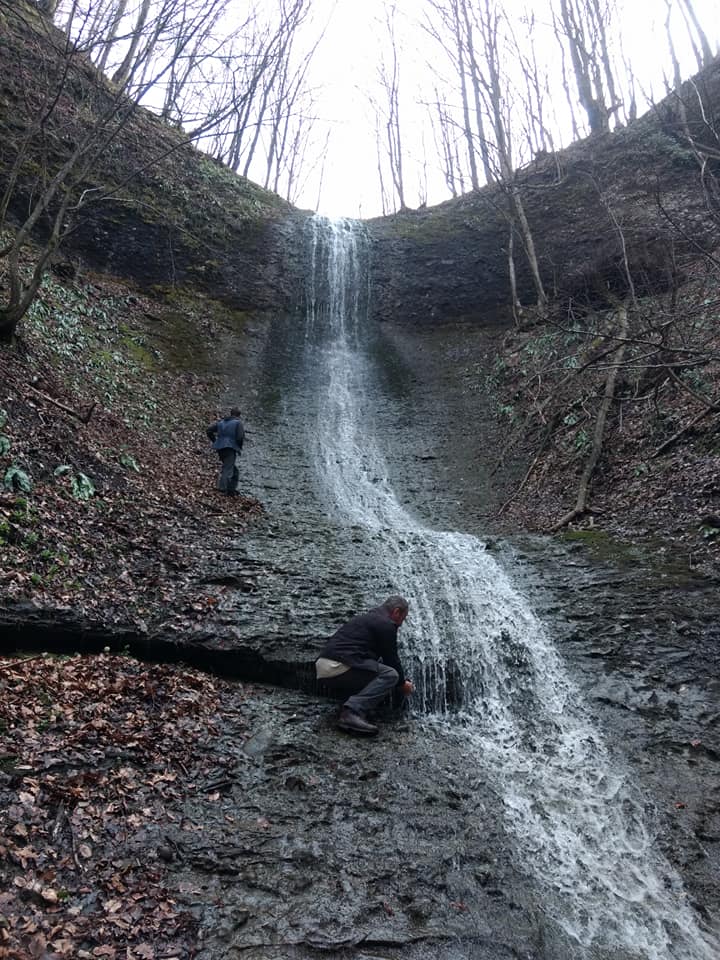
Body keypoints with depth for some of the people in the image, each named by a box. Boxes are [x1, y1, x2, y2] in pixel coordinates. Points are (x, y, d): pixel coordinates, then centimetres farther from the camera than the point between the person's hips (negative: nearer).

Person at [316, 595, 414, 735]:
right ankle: (352, 712, -21)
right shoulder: (386, 624, -1)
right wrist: (402, 684, 21)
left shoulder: (365, 618, 28)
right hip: (339, 668, -10)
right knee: (390, 675, -8)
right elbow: (391, 659, 2)